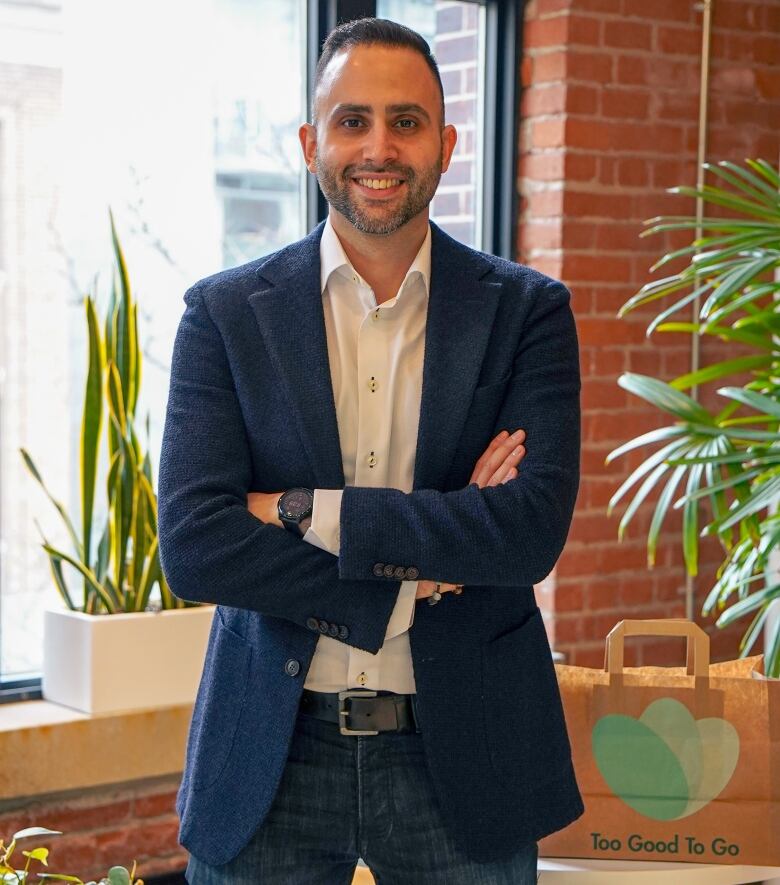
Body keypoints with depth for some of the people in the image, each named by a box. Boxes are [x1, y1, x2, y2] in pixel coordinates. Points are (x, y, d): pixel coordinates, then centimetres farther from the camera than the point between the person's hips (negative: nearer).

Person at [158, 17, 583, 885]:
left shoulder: (527, 311, 0)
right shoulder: (225, 313, 0)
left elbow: (534, 530, -14)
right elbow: (190, 544, -11)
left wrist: (306, 511, -16)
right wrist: (412, 579, -15)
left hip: (462, 755, 0)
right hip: (269, 759, 0)